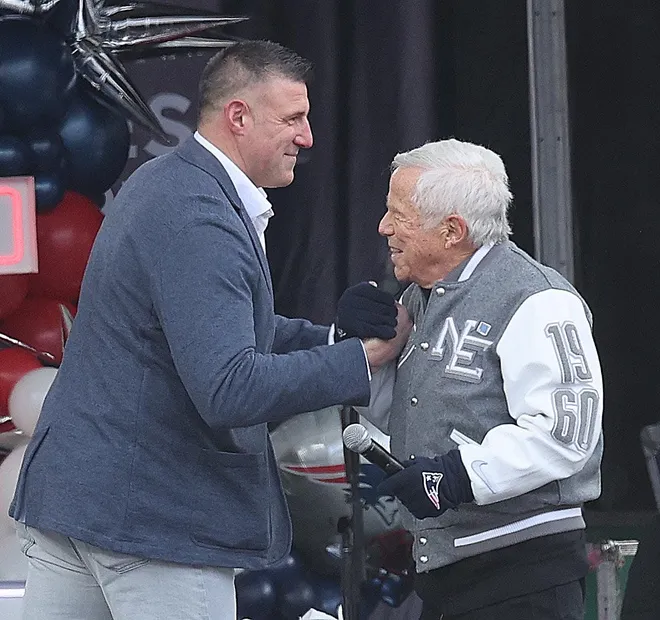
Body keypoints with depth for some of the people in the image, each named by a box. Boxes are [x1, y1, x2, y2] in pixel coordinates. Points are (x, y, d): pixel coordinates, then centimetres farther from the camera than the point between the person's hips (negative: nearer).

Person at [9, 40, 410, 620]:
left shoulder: (164, 183, 13)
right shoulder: (197, 220, -21)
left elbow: (225, 329, 19)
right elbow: (229, 391, -29)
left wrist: (333, 336, 3)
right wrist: (363, 357, -20)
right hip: (155, 518, -10)